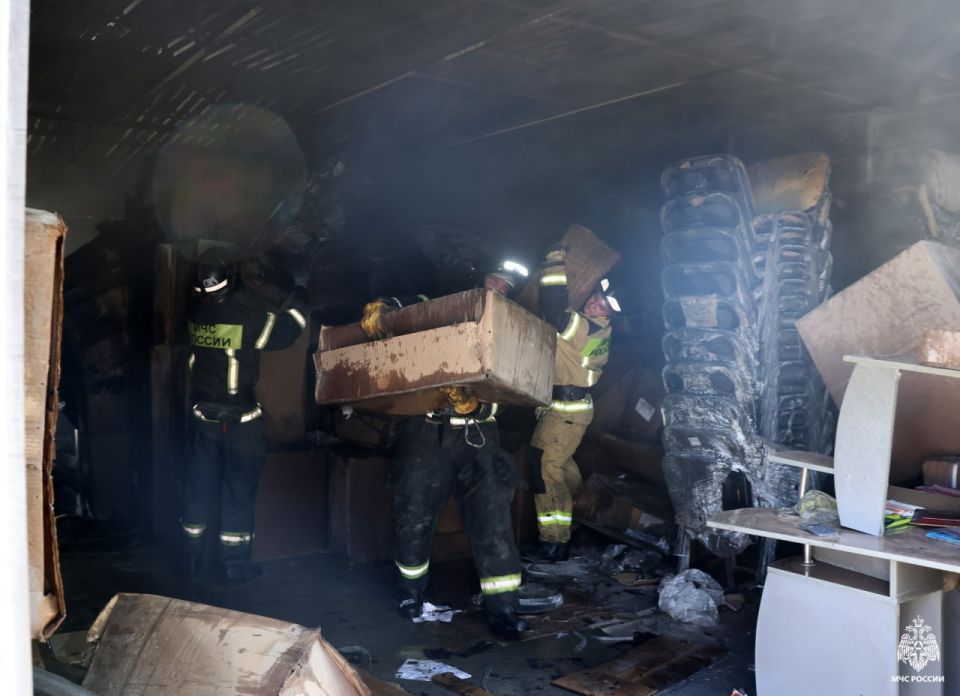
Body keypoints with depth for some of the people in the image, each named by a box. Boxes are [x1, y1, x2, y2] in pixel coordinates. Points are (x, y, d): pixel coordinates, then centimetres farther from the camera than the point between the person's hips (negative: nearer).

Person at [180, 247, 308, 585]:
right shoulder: (249, 313, -17)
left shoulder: (196, 311, -3)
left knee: (198, 488, 13)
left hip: (202, 415, 4)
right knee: (239, 490, 6)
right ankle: (234, 565, 12)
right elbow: (282, 332, -3)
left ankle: (192, 560, 23)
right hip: (240, 419, -4)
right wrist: (299, 297, 9)